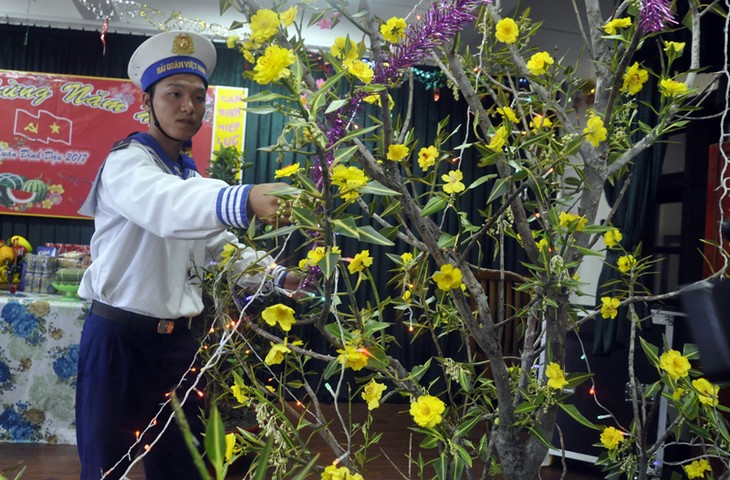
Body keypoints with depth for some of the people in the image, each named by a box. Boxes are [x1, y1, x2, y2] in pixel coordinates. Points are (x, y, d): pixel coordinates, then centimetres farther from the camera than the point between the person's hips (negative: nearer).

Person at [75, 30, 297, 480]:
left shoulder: (193, 177, 13)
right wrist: (244, 199, -55)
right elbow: (166, 206, -36)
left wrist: (279, 277, 2)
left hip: (177, 340, 7)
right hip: (119, 336, -7)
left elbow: (221, 245, 18)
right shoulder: (126, 163, -13)